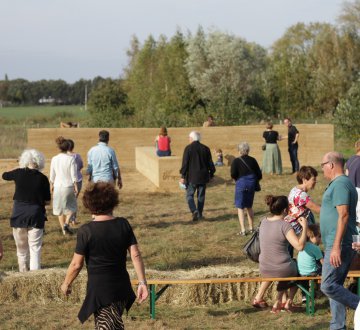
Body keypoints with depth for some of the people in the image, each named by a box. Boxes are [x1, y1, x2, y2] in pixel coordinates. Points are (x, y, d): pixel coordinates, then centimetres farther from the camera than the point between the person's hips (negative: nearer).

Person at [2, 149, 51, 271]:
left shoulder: (19, 173, -3)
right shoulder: (43, 178, -6)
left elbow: (4, 175, 19)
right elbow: (47, 201, -1)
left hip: (19, 215, 1)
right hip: (36, 216, -1)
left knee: (21, 247, 16)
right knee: (35, 248, 2)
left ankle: (23, 272, 27)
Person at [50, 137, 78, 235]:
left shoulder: (54, 159, -4)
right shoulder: (71, 159, -12)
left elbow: (52, 175, 3)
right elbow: (73, 175, -10)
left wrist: (52, 185, 18)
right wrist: (75, 186, -1)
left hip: (58, 186, 2)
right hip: (68, 185, -2)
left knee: (59, 208, 14)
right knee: (71, 206, 16)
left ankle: (63, 229, 18)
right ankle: (66, 223, -5)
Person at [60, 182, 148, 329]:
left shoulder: (86, 231, -14)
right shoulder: (123, 225, -3)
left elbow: (76, 264, -10)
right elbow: (135, 255, -6)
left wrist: (66, 284, 6)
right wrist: (142, 282, -3)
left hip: (99, 288, -5)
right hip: (121, 288, 5)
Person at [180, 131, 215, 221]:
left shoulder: (188, 148, -9)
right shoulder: (205, 149, 3)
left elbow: (185, 163, -10)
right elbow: (210, 163, 6)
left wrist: (183, 176, -6)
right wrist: (211, 174, 17)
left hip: (191, 177, -4)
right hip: (203, 177, 4)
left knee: (189, 195, 4)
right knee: (201, 196, 12)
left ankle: (194, 211, -17)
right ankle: (199, 214, 15)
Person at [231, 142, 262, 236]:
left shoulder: (236, 161, -9)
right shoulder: (253, 160, 2)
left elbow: (233, 174, -16)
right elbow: (259, 175, 3)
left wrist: (236, 179, 5)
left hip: (241, 183, -5)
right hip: (252, 184, 5)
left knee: (240, 208, 2)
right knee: (249, 207, 19)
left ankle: (243, 230, -5)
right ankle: (251, 228, 23)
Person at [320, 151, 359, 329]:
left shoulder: (340, 184, -14)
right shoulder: (340, 184, 19)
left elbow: (343, 215, -23)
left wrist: (336, 247, -27)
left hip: (339, 245, -11)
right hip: (336, 245, 11)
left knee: (328, 286, -12)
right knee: (334, 286, 12)